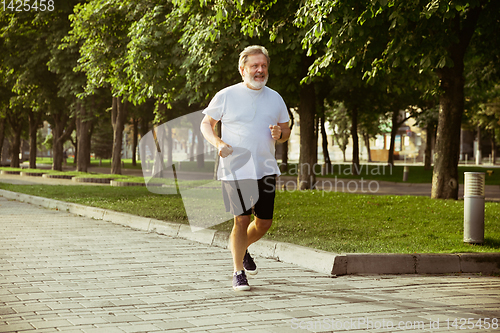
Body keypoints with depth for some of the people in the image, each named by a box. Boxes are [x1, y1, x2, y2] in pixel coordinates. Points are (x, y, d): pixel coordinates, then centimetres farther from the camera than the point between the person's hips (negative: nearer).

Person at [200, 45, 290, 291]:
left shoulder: (275, 98, 11)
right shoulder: (226, 96, 0)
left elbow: (286, 131, 18)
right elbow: (206, 124, 7)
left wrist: (280, 134, -7)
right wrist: (218, 143, -12)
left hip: (266, 169, 4)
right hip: (235, 169, -4)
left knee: (264, 222, 7)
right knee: (242, 220, -8)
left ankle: (242, 248, 39)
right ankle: (238, 272, 7)